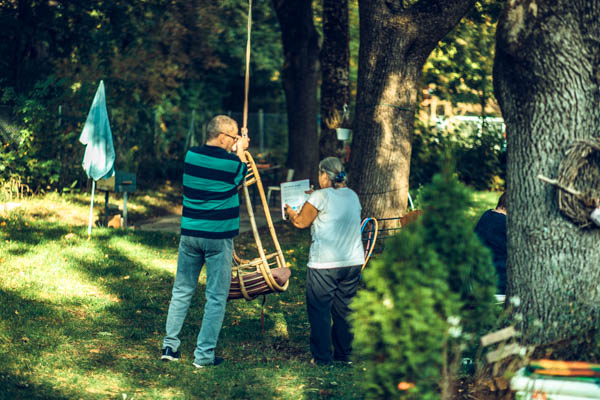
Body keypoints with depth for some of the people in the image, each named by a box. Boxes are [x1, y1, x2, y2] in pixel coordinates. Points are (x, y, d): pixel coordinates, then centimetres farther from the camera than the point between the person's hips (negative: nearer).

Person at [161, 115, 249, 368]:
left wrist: (233, 153, 20)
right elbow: (242, 177, 9)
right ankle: (204, 354, 2)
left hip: (190, 233, 5)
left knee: (182, 291, 14)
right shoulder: (232, 162, -12)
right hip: (219, 237, -5)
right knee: (216, 297, 2)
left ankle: (170, 346, 16)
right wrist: (240, 153, 18)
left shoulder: (190, 156, 1)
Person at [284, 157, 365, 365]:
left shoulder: (320, 196, -9)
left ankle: (322, 356, 6)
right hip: (353, 262, 6)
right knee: (344, 309, 14)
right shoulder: (353, 197, 10)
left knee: (320, 310, 3)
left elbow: (301, 222, -3)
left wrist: (290, 211, 18)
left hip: (324, 264, -6)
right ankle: (344, 354, 21)